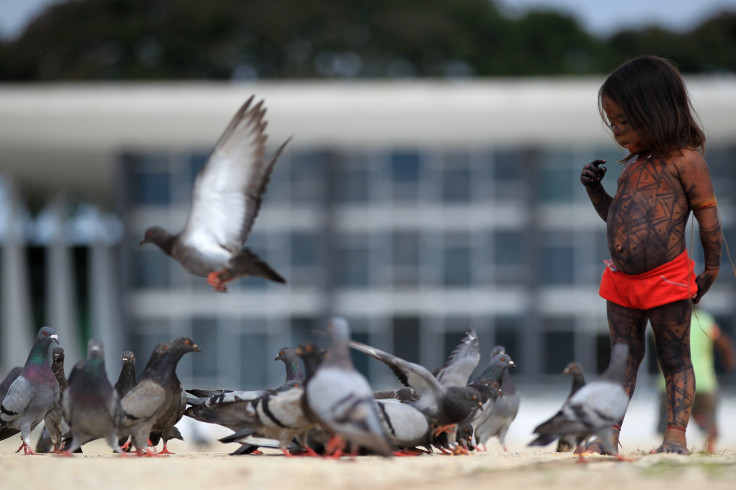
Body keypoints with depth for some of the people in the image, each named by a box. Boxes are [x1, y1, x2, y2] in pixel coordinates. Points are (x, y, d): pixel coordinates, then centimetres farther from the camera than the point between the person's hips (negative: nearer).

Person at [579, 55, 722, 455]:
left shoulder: (684, 160, -8)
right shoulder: (632, 166, 15)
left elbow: (708, 214, -7)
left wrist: (711, 269, -5)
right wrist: (595, 191, 9)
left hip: (667, 281, -7)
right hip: (621, 283, 7)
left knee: (675, 358, 3)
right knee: (623, 356, 10)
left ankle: (675, 434, 4)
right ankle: (609, 431, 11)